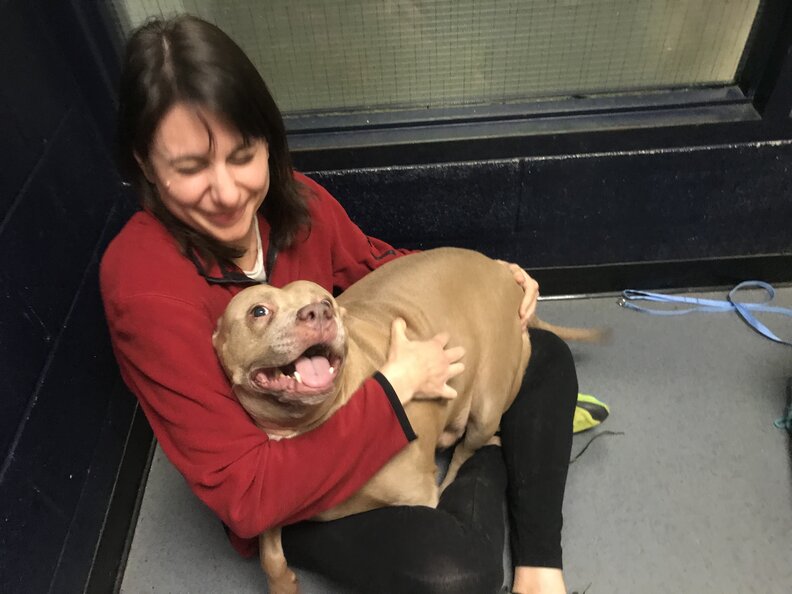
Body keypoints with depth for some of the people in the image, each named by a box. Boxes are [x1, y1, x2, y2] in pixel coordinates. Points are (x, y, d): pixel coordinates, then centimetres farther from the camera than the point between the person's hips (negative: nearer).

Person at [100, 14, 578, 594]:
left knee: (546, 356, 3)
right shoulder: (145, 285, -30)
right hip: (278, 492, -5)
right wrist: (396, 384, -30)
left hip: (360, 381, 6)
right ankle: (490, 452, 4)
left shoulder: (291, 199, -15)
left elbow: (371, 261, 8)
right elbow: (243, 493, -30)